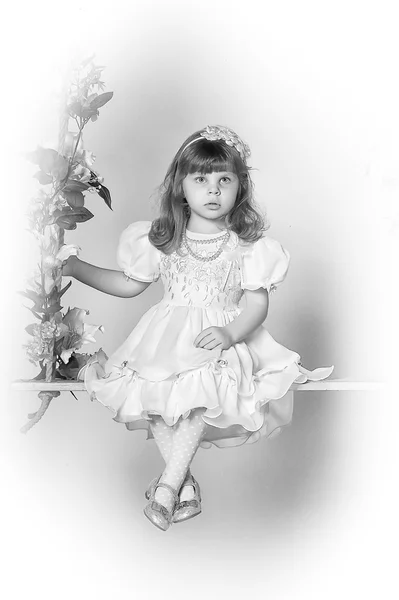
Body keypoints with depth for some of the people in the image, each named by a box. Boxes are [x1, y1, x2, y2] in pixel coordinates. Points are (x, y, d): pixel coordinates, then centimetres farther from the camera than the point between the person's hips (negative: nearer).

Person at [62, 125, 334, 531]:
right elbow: (129, 284, 15)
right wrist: (76, 267, 8)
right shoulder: (162, 240, 4)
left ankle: (168, 483, -22)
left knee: (203, 391, -33)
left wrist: (231, 333, -24)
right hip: (167, 336, 3)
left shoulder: (248, 246, -2)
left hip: (222, 337, -2)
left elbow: (257, 304, -4)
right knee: (150, 389, -26)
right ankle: (186, 485, -17)